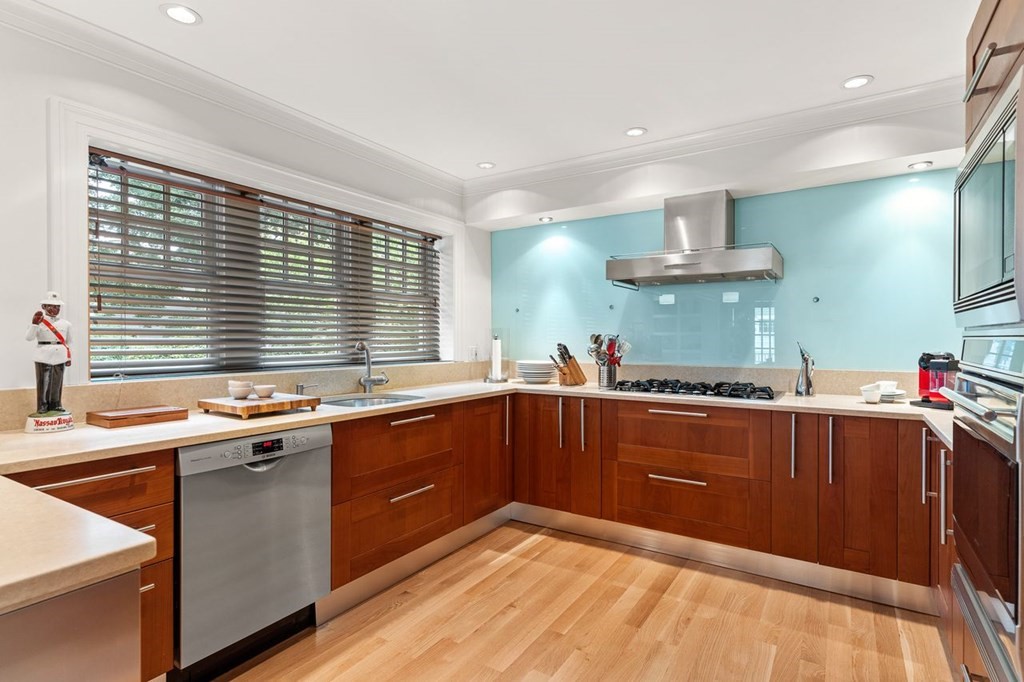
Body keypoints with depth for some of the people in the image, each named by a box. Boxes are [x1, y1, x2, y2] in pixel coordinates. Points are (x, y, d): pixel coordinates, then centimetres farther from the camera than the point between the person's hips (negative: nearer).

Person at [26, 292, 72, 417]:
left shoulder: (66, 324, 10)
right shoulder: (39, 322, -2)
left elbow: (68, 342, 17)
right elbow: (28, 338, -13)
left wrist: (69, 357, 15)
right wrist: (34, 324, -26)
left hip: (59, 356, 3)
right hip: (43, 356, -3)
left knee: (57, 383, 8)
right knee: (43, 382, 0)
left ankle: (55, 405, 17)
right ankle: (42, 407, 7)